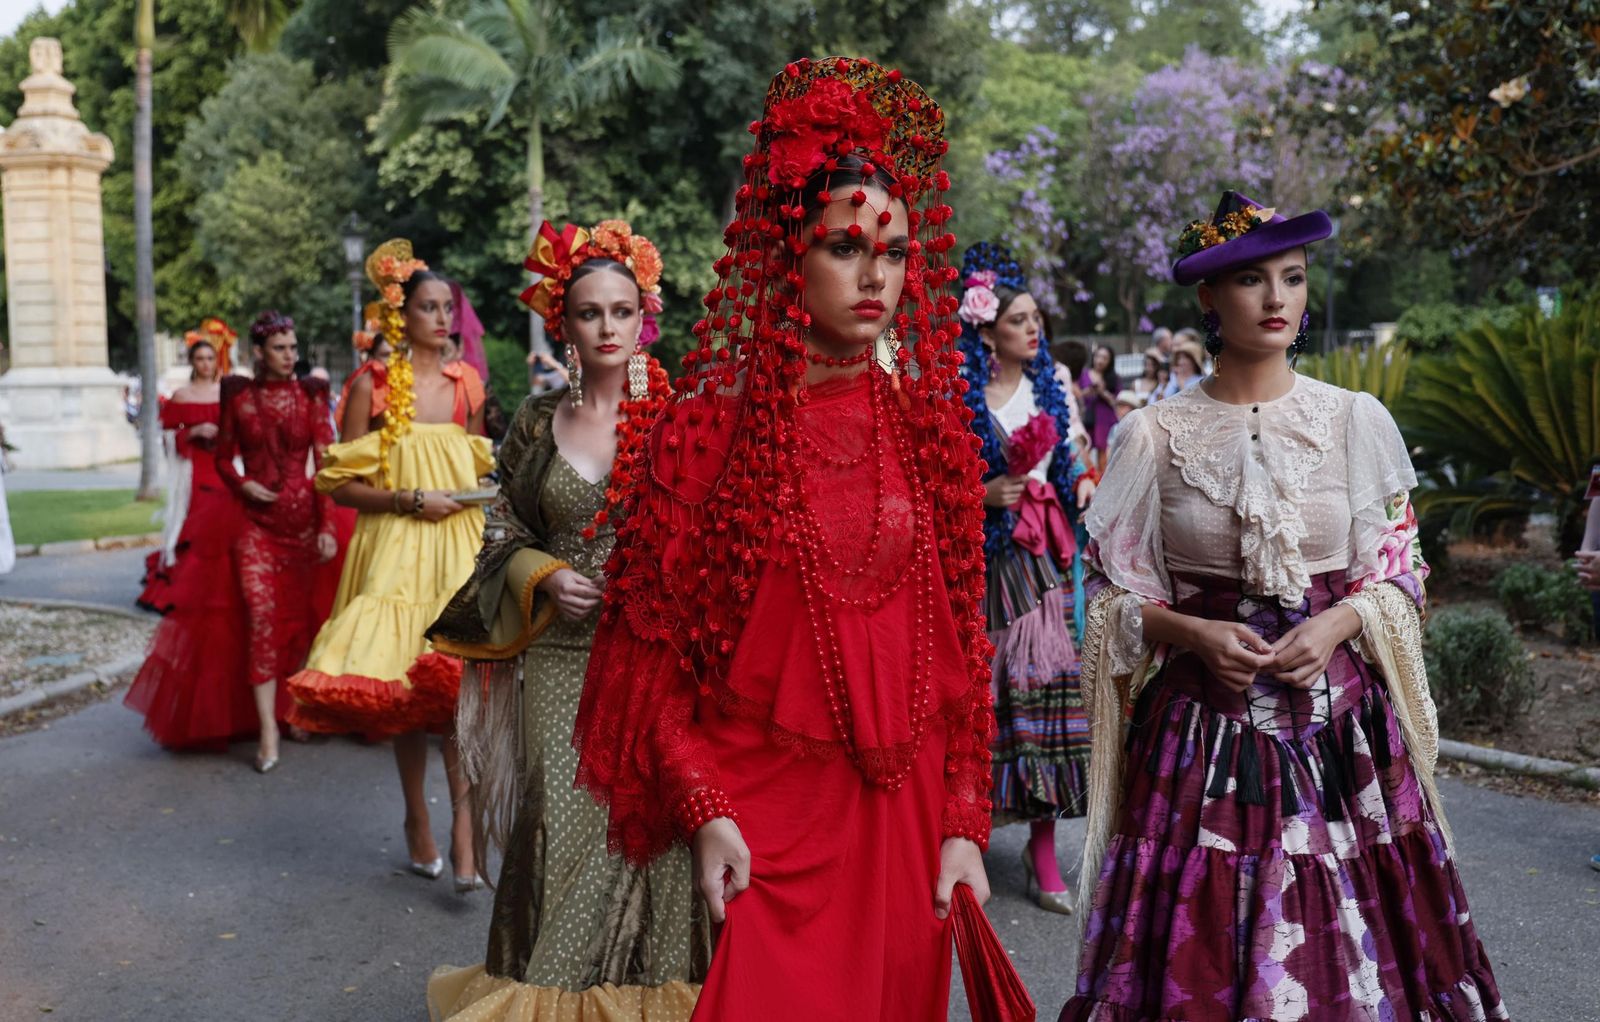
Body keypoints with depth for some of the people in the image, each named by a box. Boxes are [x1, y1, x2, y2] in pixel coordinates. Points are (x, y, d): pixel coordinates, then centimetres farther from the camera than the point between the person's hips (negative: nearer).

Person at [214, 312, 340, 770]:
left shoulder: (310, 395, 3)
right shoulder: (239, 395, 5)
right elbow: (222, 456, 14)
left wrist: (327, 525, -8)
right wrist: (242, 484, -7)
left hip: (304, 515, 1)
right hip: (256, 520, -1)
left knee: (299, 616, 7)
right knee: (263, 615, -12)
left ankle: (294, 708, 23)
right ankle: (268, 726, -11)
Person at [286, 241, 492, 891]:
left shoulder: (467, 382, 10)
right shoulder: (373, 385, -2)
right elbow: (342, 484, -3)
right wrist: (411, 501, -13)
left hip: (460, 545, 2)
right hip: (395, 548, -2)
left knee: (458, 679, -10)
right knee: (402, 685, 5)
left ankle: (462, 828, -10)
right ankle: (417, 821, 21)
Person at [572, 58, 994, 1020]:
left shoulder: (932, 426, 4)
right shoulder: (709, 428, -5)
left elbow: (960, 643, 4)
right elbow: (653, 648, -4)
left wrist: (964, 823, 0)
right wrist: (704, 810, -12)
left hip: (905, 811, 3)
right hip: (758, 813, -3)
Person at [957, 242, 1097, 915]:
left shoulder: (1050, 381, 10)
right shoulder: (957, 397, -4)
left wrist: (1082, 482, 1)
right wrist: (983, 495, -16)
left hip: (1051, 555, 4)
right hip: (990, 559, -3)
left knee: (1053, 683, -1)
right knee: (990, 691, 2)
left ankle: (1043, 845, 8)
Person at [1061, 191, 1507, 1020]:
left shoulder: (1357, 420, 2)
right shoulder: (1157, 434, -1)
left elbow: (1400, 573, 7)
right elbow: (1115, 591, 2)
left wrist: (1339, 621, -11)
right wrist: (1192, 631, -14)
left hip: (1337, 719, 1)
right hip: (1200, 718, -1)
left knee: (1343, 938, 6)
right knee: (1197, 945, 3)